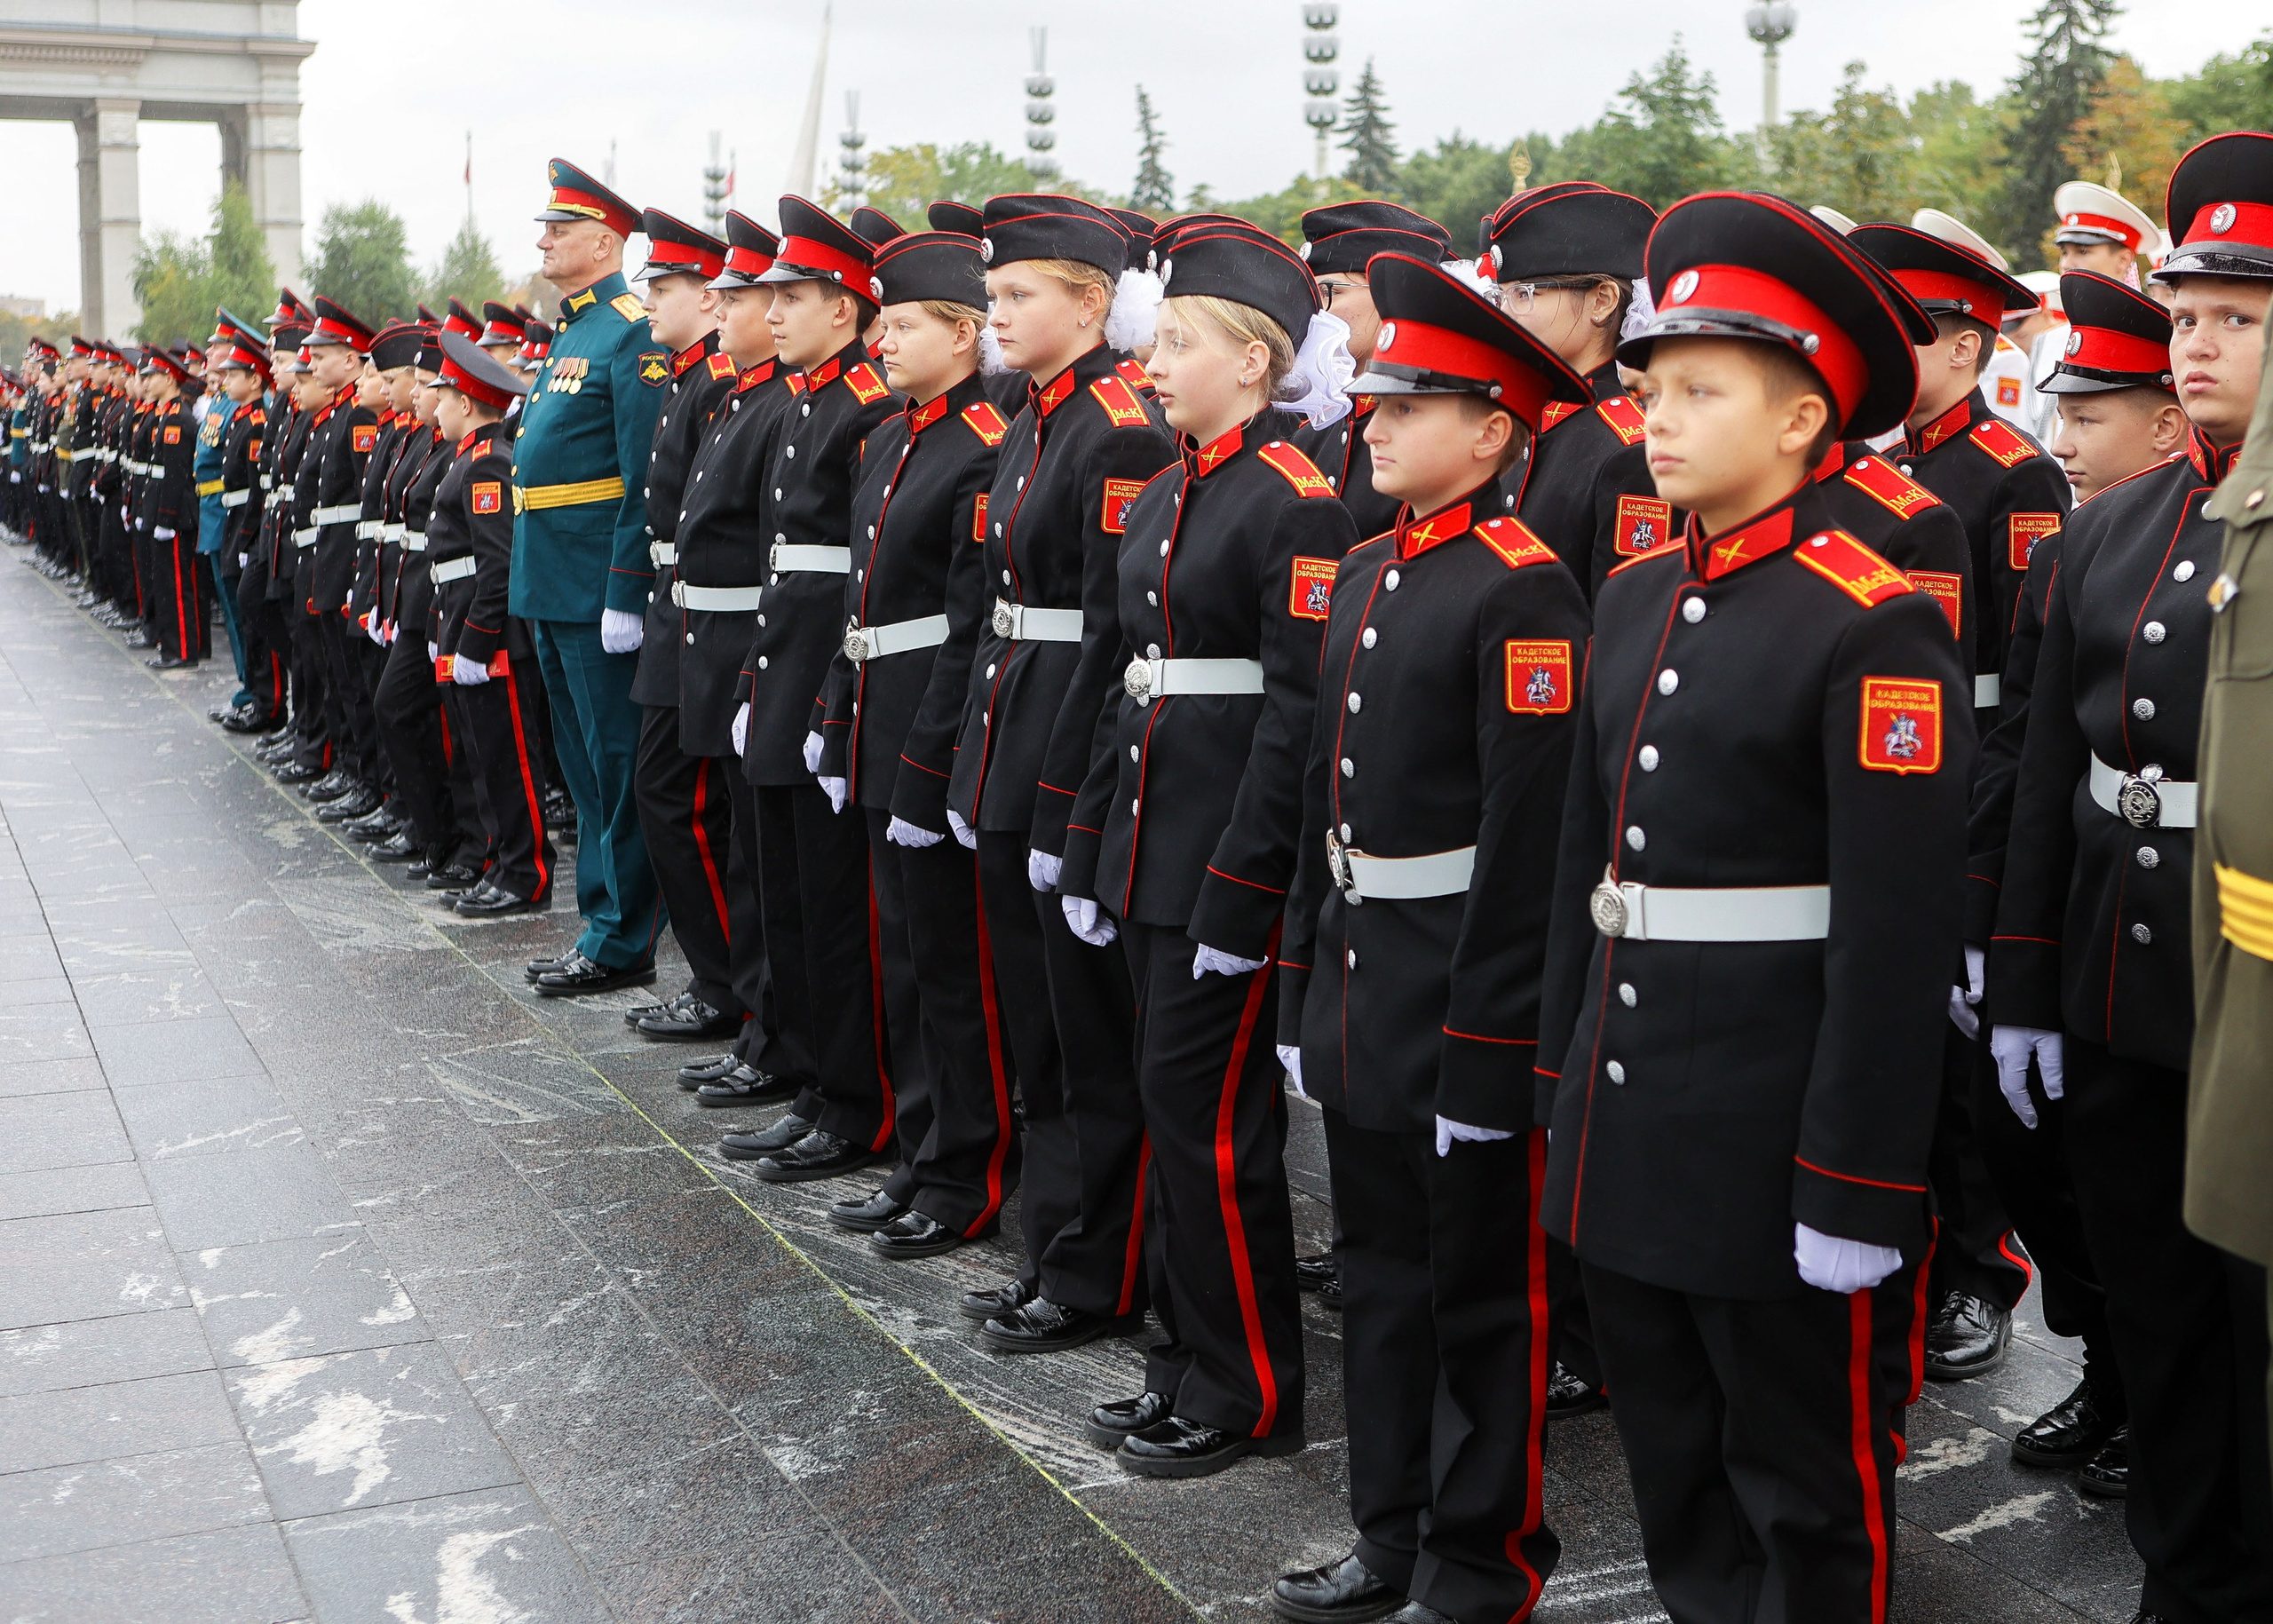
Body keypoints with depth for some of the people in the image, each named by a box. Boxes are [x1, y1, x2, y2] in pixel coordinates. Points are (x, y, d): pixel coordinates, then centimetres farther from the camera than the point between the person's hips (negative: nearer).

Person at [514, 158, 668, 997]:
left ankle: (624, 944, 4)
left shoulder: (633, 334, -12)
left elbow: (646, 477, -18)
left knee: (617, 764, -3)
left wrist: (624, 595, -21)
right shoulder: (569, 332, 17)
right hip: (549, 583, 10)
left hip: (596, 584, -10)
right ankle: (602, 920, 23)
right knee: (583, 763, 15)